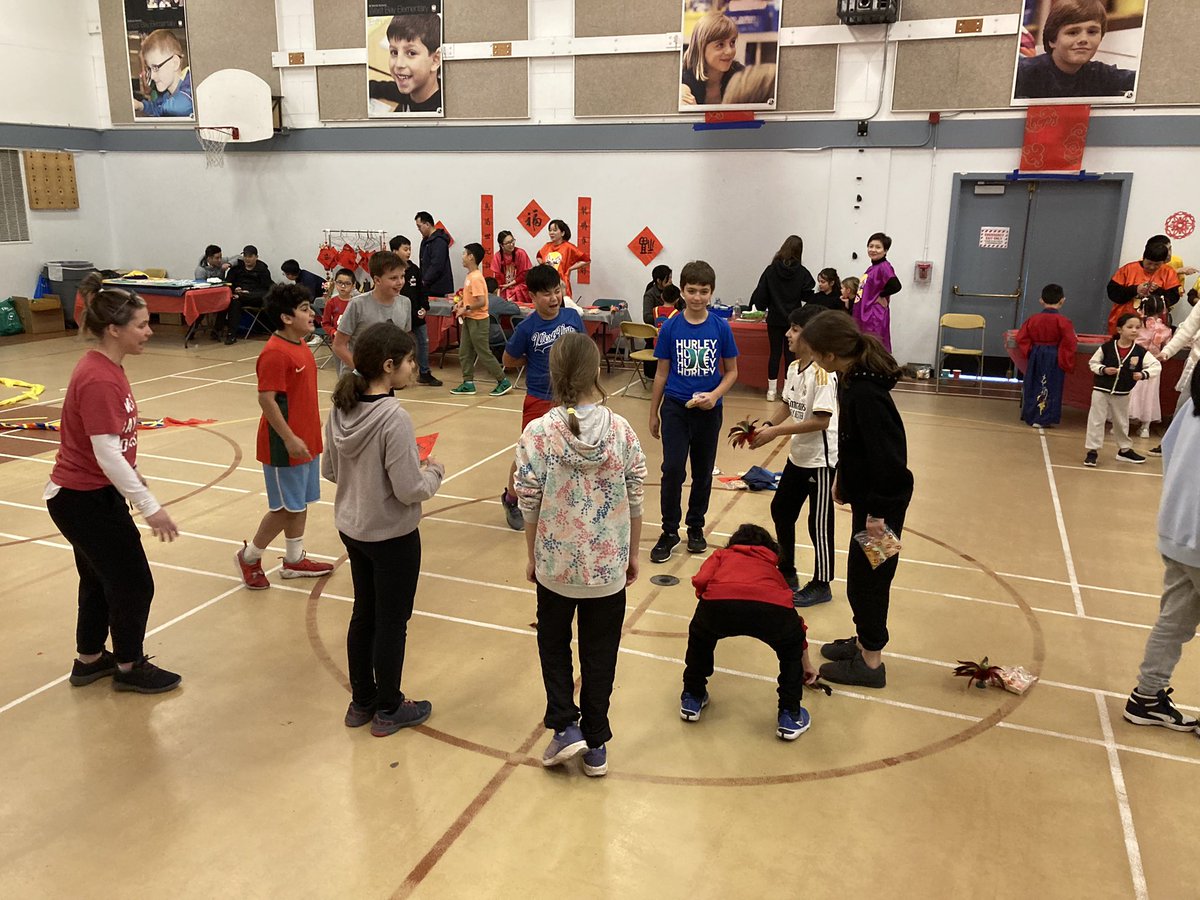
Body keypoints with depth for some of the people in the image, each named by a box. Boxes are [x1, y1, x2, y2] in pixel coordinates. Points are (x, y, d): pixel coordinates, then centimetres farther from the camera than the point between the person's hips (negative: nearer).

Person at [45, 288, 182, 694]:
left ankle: (89, 660, 38)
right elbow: (107, 454, -27)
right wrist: (150, 507, -24)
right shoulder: (99, 380, -26)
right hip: (84, 501, -10)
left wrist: (135, 477, 25)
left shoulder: (105, 368, 4)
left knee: (100, 579, 22)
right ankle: (129, 667, 22)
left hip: (93, 495, 10)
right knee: (134, 584, 4)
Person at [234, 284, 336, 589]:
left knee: (301, 502, 17)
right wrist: (289, 439, -24)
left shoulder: (300, 344, 8)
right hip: (285, 445, -9)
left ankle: (294, 560, 30)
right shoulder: (275, 353, -21)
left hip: (305, 440, 9)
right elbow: (266, 399, -23)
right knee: (287, 507, 1)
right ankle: (249, 557, 20)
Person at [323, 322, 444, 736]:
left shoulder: (340, 409, -3)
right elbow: (410, 491, -24)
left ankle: (361, 702, 36)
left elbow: (329, 470, 7)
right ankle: (388, 709, 27)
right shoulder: (394, 418, -26)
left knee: (363, 613, 21)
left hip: (351, 529, 7)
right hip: (393, 536, -7)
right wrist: (434, 471, -6)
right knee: (392, 622, 10)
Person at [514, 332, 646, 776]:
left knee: (553, 642, 23)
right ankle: (595, 744, 27)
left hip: (556, 563, -1)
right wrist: (633, 555, 10)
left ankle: (565, 726, 17)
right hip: (609, 565, 1)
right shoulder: (622, 430, -11)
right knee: (599, 652, 16)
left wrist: (531, 556, 7)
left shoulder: (538, 432, -15)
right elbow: (635, 502, -4)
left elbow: (529, 504, -9)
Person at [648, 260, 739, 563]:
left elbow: (731, 371, 3)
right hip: (675, 407, -1)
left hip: (708, 410, 1)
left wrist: (715, 395, -15)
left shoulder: (721, 328, -5)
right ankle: (669, 531, 7)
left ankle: (695, 526, 29)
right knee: (672, 469, -8)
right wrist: (653, 413, 6)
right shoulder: (670, 328, -5)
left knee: (703, 472, 12)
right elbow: (661, 373, 3)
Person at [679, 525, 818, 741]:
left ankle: (692, 698, 42)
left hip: (719, 601, -1)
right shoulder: (772, 568, 44)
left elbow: (700, 581, 15)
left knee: (700, 637, 35)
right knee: (791, 648, 35)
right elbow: (798, 625, 53)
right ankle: (790, 716, 34)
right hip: (772, 608, 1)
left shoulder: (722, 555, 39)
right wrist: (806, 665, 68)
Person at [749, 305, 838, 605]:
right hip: (798, 455, 9)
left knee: (819, 522, 4)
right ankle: (786, 572, 35)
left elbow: (821, 420, -27)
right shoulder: (794, 367, 3)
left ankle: (821, 585, 21)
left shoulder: (822, 372, -23)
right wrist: (768, 426, -3)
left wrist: (776, 432, -24)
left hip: (821, 458, -9)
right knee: (781, 510, 17)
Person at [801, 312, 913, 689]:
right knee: (863, 575, 21)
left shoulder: (866, 394, -29)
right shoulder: (852, 379, 0)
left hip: (882, 499, -9)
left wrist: (877, 512, -23)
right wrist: (842, 478, 20)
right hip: (865, 492, 9)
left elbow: (887, 456, -28)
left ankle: (871, 662, 20)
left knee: (867, 577, 4)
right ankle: (864, 640, 39)